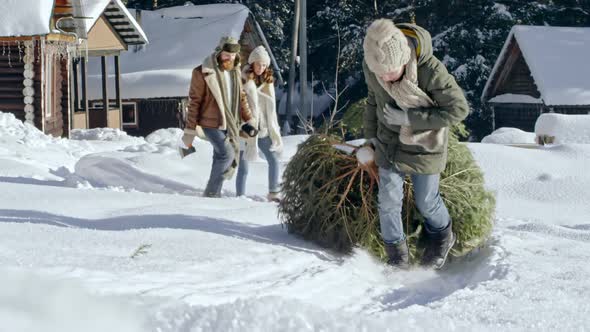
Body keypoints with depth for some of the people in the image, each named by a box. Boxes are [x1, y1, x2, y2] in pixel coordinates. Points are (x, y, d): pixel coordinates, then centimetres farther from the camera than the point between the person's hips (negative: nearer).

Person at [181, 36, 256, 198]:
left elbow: (241, 97, 17)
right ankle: (212, 193, -4)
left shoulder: (235, 70, 6)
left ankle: (214, 193, 21)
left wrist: (248, 120, 11)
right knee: (226, 154, -17)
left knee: (230, 162, 8)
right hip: (212, 124, -7)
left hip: (231, 124, 7)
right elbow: (194, 102, -11)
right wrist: (190, 130, -10)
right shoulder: (203, 73, -14)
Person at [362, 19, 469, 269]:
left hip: (424, 145, -3)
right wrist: (370, 133, 16)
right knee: (388, 201, 1)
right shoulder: (370, 66, -18)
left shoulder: (431, 70, -33)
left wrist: (409, 118, -28)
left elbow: (458, 109, -24)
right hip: (389, 143, 3)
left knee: (426, 202, 10)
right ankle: (396, 255, 23)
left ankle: (442, 236, 42)